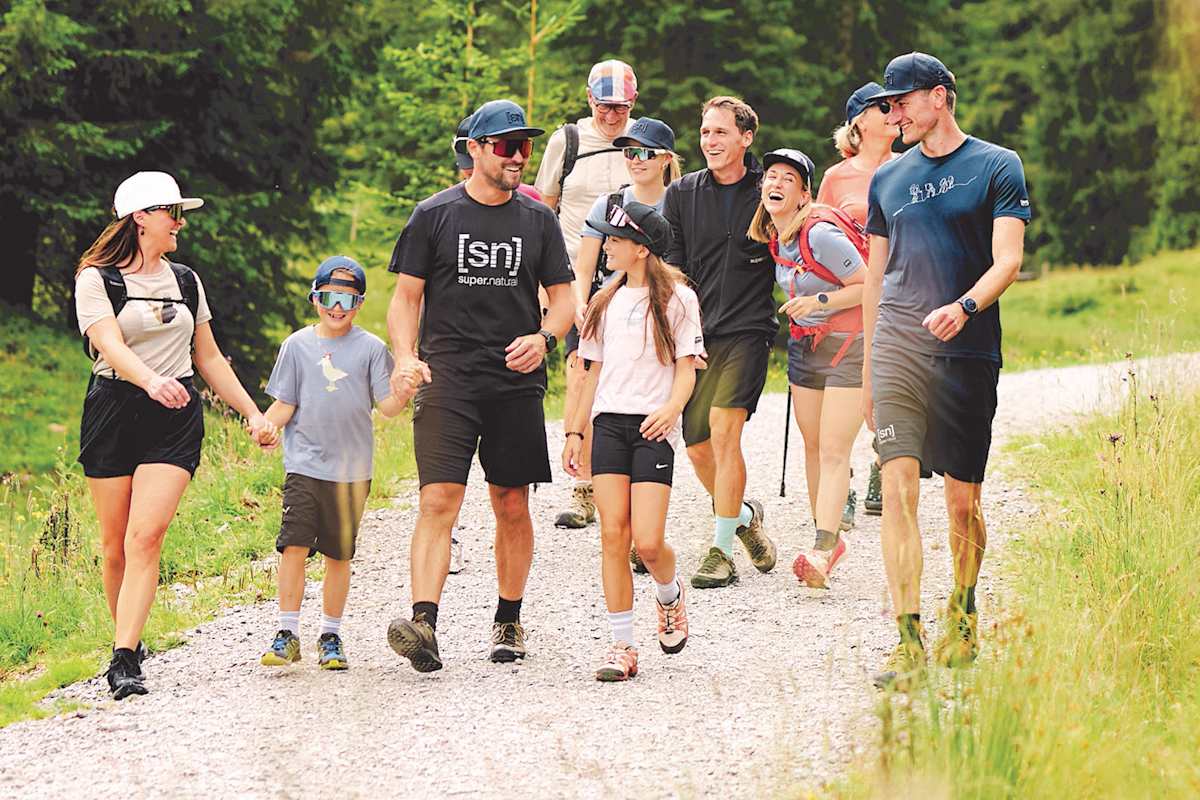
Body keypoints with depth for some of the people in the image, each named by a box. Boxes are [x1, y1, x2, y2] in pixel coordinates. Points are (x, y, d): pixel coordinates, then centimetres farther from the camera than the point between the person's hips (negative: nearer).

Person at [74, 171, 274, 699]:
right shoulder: (97, 279, -1)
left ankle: (124, 660, -20)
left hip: (176, 419, 2)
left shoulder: (185, 282, 15)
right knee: (115, 547, 3)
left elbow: (209, 358, 24)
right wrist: (151, 381, -36)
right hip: (113, 412, -2)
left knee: (145, 537, -15)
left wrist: (252, 412, 19)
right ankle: (127, 639, 25)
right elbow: (111, 346, -17)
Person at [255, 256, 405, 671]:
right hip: (304, 465, 0)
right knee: (294, 546, -10)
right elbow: (285, 404, 6)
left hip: (351, 470, 0)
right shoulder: (298, 345, 6)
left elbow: (387, 406, 0)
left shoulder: (370, 348, 3)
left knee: (339, 554, 6)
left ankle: (330, 636, 17)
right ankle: (288, 635, -4)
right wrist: (264, 426, -13)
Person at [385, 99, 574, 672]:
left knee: (512, 507, 7)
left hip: (517, 383, 3)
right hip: (448, 378, -3)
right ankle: (423, 625, -25)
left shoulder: (537, 220, 10)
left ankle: (509, 622, 22)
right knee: (438, 501, -15)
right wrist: (405, 357, -11)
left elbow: (563, 297, 14)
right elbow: (406, 296, 5)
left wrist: (544, 337, -7)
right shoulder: (434, 215, 4)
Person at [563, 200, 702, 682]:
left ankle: (670, 599, 21)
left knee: (648, 541, -12)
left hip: (653, 428, -4)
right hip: (608, 424, 4)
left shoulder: (676, 299, 1)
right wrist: (575, 430, 16)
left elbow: (686, 370, -2)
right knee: (613, 536, -6)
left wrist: (671, 408, -20)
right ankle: (622, 647, -3)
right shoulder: (607, 302, 17)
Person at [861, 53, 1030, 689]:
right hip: (898, 347, 2)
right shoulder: (888, 179, 14)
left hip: (967, 352, -2)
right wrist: (867, 370, 18)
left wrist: (962, 308, -24)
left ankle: (963, 614, 29)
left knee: (963, 501, 3)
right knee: (897, 487, -12)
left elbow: (1007, 260, -6)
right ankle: (908, 642, -14)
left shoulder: (996, 167, 2)